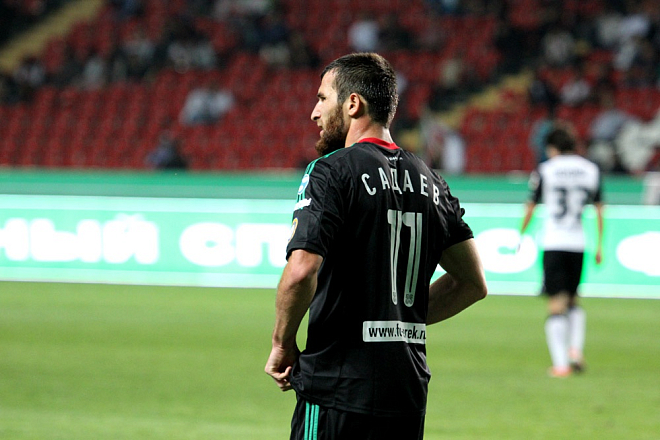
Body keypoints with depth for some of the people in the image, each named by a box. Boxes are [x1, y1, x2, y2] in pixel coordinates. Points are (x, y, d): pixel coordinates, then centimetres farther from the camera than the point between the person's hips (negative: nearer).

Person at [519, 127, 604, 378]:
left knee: (556, 305, -3)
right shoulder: (591, 170, 9)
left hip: (553, 244, -3)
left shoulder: (545, 170, -1)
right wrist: (599, 246, 16)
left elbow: (530, 208, 4)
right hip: (578, 244, 3)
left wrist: (520, 236, 19)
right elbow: (599, 210, 10)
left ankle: (560, 364, -10)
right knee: (573, 301, 21)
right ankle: (575, 350, 3)